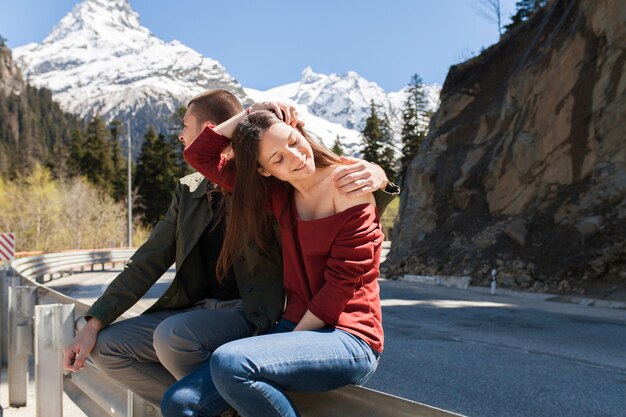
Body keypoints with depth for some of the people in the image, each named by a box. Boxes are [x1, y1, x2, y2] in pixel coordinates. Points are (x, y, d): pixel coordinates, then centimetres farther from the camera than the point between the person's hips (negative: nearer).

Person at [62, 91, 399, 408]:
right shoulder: (189, 191, 12)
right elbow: (148, 262, 12)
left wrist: (375, 177, -32)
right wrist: (92, 325, 4)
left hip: (255, 314, -7)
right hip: (197, 311, 7)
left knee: (171, 335, -32)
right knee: (106, 345, -3)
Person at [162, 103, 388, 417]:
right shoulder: (279, 194, 9)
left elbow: (341, 283, -12)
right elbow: (199, 155, 13)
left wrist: (288, 340, -10)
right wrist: (247, 114, 4)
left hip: (347, 339, -6)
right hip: (297, 331, 6)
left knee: (230, 363, -31)